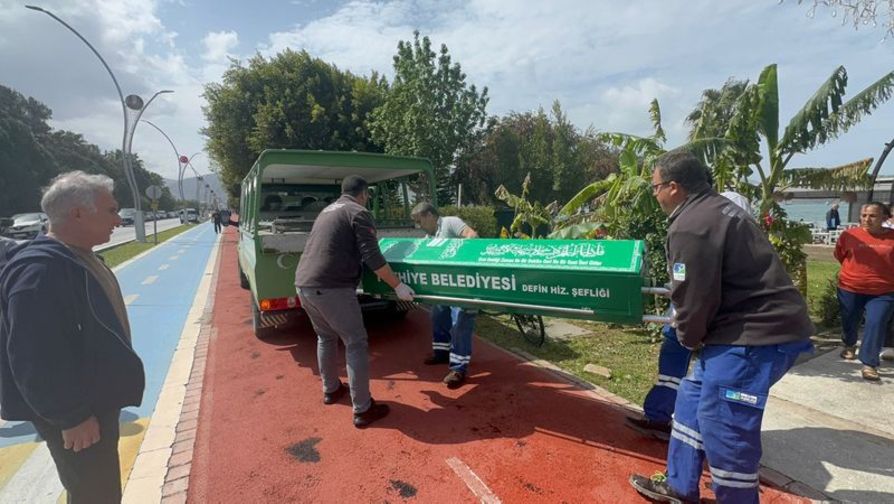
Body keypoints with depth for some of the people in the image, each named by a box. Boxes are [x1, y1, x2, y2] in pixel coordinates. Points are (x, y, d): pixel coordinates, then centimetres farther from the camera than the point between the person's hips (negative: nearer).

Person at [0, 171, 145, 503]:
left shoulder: (77, 257, 7)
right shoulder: (40, 269, -26)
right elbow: (38, 359, -28)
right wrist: (71, 416, -21)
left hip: (98, 401, 9)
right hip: (77, 415, -9)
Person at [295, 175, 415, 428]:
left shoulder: (327, 210, 23)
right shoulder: (359, 213, -2)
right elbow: (373, 258, -11)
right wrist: (398, 286, -4)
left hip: (304, 284, 8)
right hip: (332, 288, -8)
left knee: (326, 337, 25)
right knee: (355, 344, 1)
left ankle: (330, 389, 40)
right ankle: (363, 409, 6)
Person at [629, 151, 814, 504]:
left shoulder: (690, 226, -21)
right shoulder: (714, 208, 14)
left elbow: (694, 297, -19)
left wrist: (689, 337, 0)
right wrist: (695, 335, 15)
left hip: (758, 333, -11)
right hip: (751, 325, 11)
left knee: (721, 422, -2)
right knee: (693, 399, 17)